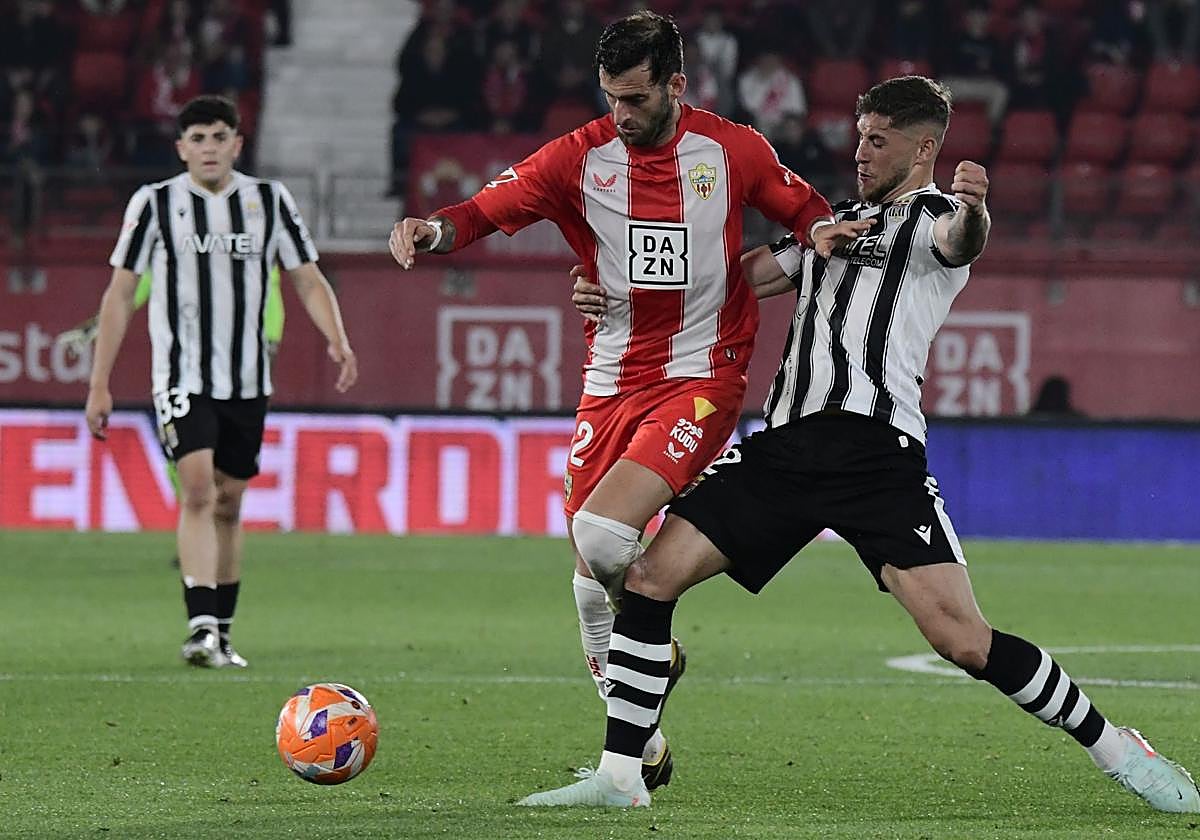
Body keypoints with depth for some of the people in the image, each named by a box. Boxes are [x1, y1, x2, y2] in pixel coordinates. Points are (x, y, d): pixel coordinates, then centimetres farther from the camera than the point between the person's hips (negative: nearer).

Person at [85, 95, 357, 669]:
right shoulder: (154, 204, -3)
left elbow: (308, 280, 6)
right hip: (182, 378, -3)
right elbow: (120, 294, 1)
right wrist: (99, 385, -3)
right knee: (197, 492, -20)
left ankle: (220, 635, 19)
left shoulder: (270, 201, 3)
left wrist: (337, 339, -14)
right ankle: (200, 627, -26)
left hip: (247, 382, 3)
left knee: (228, 503, 9)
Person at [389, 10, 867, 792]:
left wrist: (822, 231, -10)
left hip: (702, 380, -3)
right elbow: (489, 208, -5)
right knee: (592, 581, 3)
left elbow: (801, 205, 13)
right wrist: (434, 228, -26)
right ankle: (643, 748, 20)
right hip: (611, 384, 4)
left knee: (602, 532, -24)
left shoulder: (734, 150, -1)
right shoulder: (581, 156, 0)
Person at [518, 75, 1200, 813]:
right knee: (648, 578, -4)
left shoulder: (933, 216, 4)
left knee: (965, 641, -16)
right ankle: (620, 775, 2)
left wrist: (973, 210, -47)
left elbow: (961, 242, -22)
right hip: (785, 445, 7)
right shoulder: (835, 223, 26)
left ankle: (1117, 751, 0)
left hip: (876, 453, -7)